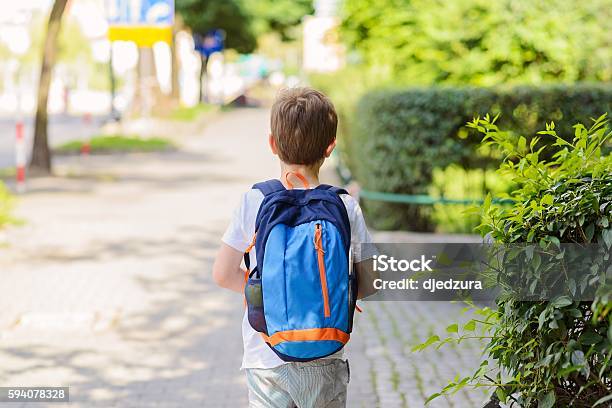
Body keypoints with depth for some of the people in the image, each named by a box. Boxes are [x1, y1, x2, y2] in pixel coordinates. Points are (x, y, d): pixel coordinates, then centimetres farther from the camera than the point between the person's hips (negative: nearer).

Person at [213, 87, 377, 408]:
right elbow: (366, 286, -3)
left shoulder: (253, 203, -8)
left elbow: (223, 275, -4)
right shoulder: (346, 208, -8)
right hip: (323, 362, 0)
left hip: (265, 359, 0)